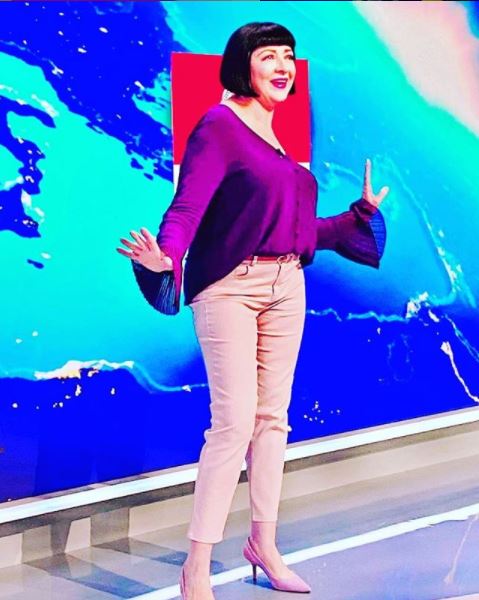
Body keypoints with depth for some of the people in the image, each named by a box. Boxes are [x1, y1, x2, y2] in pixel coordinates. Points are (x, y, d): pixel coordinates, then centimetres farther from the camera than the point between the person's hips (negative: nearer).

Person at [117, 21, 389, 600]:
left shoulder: (282, 138, 14)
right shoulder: (219, 126, -7)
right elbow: (188, 204, -18)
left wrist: (361, 214, 28)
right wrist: (164, 257, -36)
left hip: (287, 286, 7)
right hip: (229, 286, -7)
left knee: (273, 417, 12)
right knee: (234, 421, -12)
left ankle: (263, 543, 26)